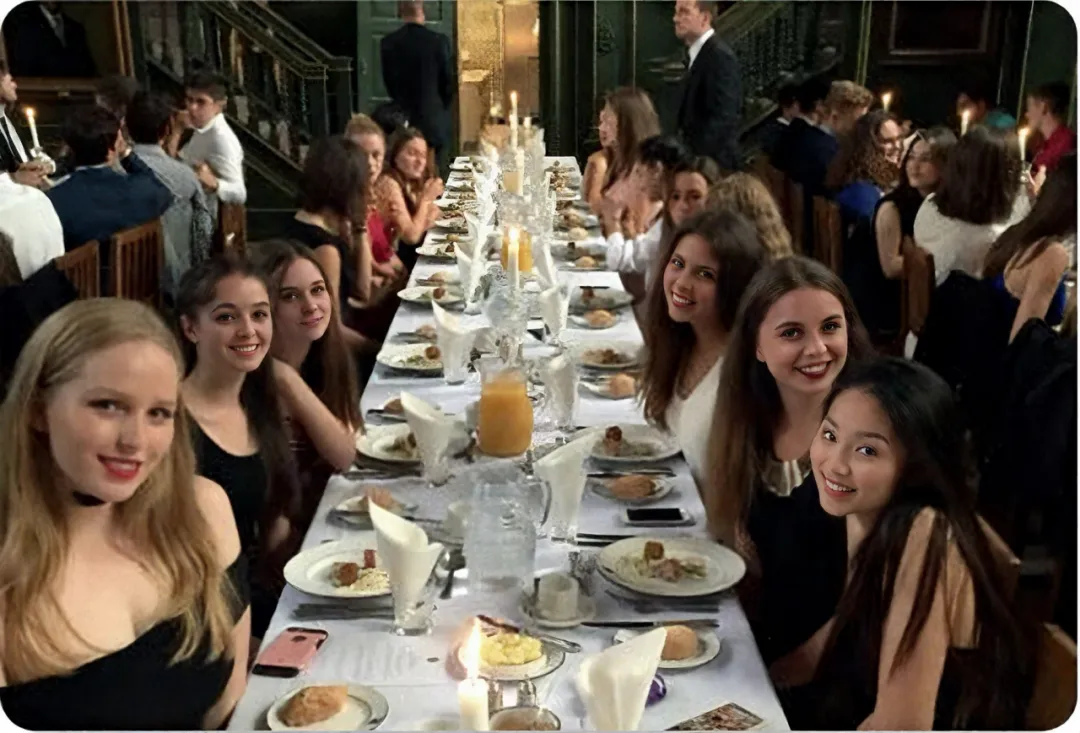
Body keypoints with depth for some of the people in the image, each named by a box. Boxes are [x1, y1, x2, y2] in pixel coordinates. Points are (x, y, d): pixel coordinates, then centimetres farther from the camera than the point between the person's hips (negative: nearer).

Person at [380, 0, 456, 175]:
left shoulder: (387, 43, -2)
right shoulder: (439, 41, -10)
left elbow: (388, 82, 6)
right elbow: (450, 81, -4)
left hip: (403, 120, 2)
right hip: (435, 119, -2)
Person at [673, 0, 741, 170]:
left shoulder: (719, 55, -15)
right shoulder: (700, 53, 16)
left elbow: (722, 118, -23)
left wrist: (693, 156, -26)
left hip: (712, 161, -9)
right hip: (698, 158, 9)